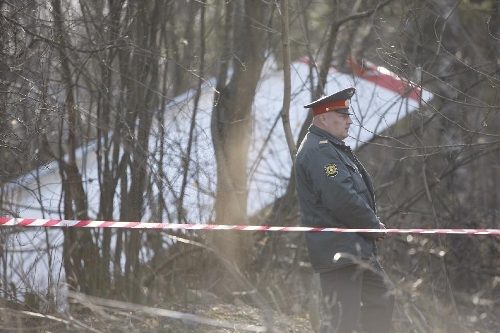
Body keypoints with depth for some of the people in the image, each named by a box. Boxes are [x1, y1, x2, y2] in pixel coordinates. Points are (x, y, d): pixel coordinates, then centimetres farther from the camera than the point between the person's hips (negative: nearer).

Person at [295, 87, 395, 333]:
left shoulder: (332, 147, 19)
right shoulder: (320, 151, -16)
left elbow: (356, 191, 25)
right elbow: (341, 198, -25)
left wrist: (373, 224, 8)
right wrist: (374, 226, -12)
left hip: (357, 247, 11)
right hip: (338, 250, -11)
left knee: (382, 296, 19)